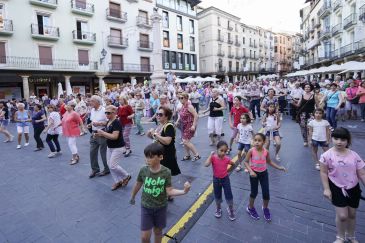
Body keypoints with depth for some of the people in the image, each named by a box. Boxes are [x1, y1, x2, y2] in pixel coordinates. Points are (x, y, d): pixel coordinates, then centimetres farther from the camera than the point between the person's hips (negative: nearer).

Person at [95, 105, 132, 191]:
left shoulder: (117, 123, -20)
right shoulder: (108, 122, 7)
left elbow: (114, 136, -28)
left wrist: (102, 132, -23)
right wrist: (99, 134, -2)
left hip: (117, 148, -9)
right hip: (109, 147, 9)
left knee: (112, 166, -8)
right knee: (109, 165, 11)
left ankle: (126, 176, 15)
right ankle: (118, 181, 26)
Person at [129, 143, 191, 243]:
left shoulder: (166, 172, -20)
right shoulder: (143, 170, -16)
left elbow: (169, 191, -18)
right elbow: (138, 185, 2)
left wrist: (183, 191, -35)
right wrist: (132, 197, 17)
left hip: (161, 207, 0)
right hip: (146, 207, 1)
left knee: (158, 231, 19)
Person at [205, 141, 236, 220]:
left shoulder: (227, 158, -13)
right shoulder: (213, 157, -19)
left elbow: (233, 164, 9)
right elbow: (206, 164, -37)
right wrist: (211, 155, -33)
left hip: (225, 179, 1)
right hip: (216, 179, -1)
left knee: (229, 195, 7)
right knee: (217, 196, 16)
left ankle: (230, 209, 32)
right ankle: (218, 209, 40)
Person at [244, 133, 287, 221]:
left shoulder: (266, 151, -11)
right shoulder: (251, 151, -20)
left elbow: (269, 162, 6)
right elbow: (246, 162, -14)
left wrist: (279, 167, 0)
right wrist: (250, 171, -25)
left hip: (264, 173, 3)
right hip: (254, 173, -2)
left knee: (266, 193, 7)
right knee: (254, 192, 10)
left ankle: (265, 208, 37)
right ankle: (250, 208, 37)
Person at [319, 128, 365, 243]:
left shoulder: (354, 155, -8)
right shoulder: (327, 155, -16)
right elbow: (324, 173, -9)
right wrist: (326, 189, -11)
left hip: (353, 188, 3)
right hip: (337, 188, -3)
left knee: (352, 214, 18)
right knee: (342, 216, 0)